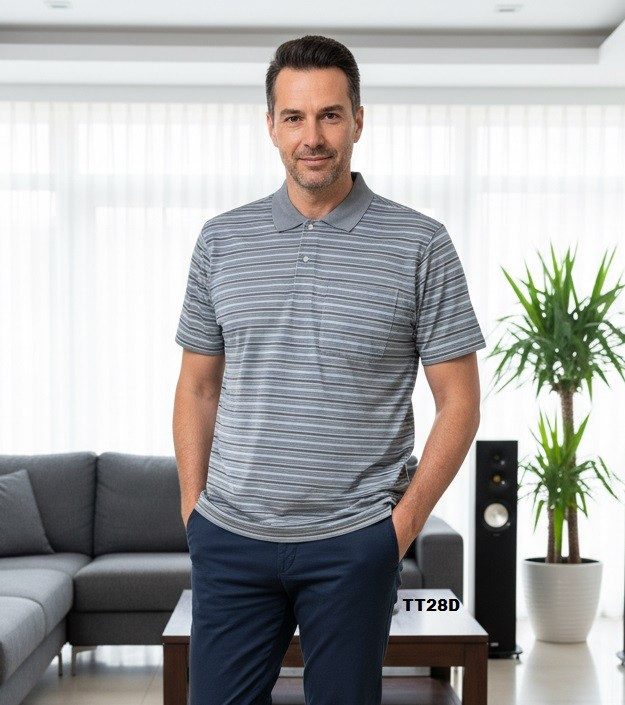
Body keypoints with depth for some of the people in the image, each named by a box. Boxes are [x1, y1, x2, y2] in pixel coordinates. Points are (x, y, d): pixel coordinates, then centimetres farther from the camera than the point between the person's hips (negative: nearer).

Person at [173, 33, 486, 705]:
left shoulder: (420, 244, -3)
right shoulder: (221, 240, 6)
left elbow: (458, 400, -1)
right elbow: (198, 386, 12)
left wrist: (404, 523, -6)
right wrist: (194, 508, 6)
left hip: (354, 543, -2)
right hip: (229, 538, 2)